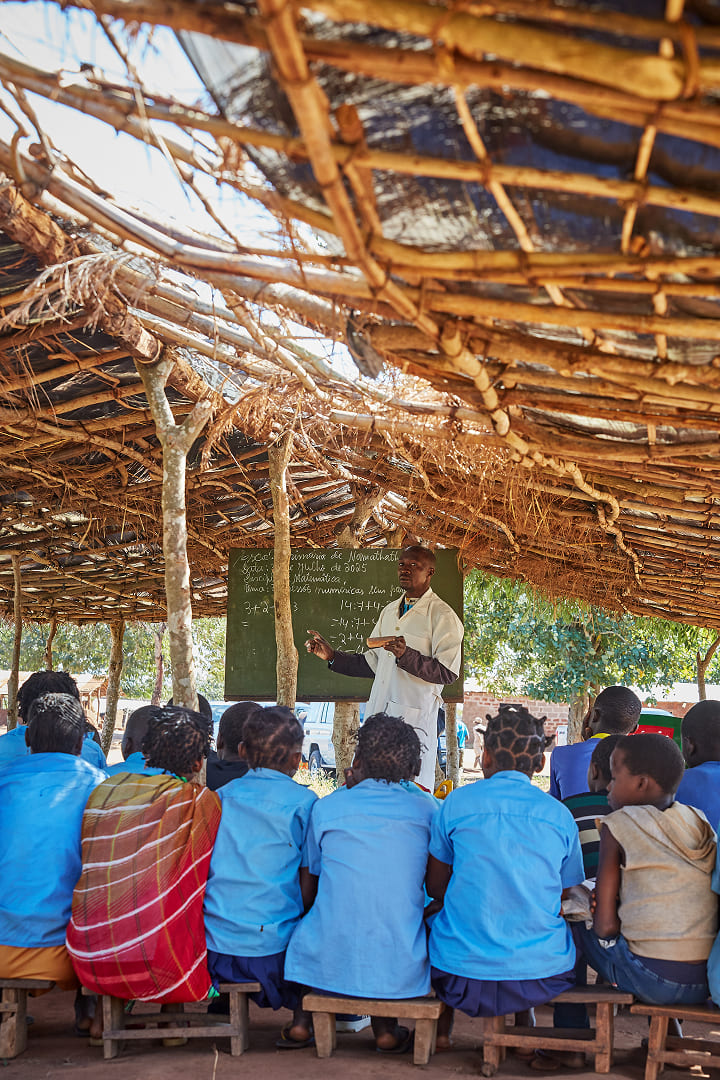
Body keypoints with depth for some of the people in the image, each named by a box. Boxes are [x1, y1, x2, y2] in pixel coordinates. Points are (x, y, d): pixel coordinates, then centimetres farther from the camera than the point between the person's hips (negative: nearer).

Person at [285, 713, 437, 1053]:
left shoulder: (326, 807, -2)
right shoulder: (427, 809, 0)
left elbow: (308, 888, 8)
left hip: (330, 967, 0)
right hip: (401, 972, 0)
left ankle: (303, 1020, 27)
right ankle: (385, 1027, 23)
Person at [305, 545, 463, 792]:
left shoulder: (442, 615, -3)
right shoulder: (389, 611, 20)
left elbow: (448, 671, -12)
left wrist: (406, 656, -25)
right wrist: (332, 656, 15)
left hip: (414, 716, -7)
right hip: (378, 713, 7)